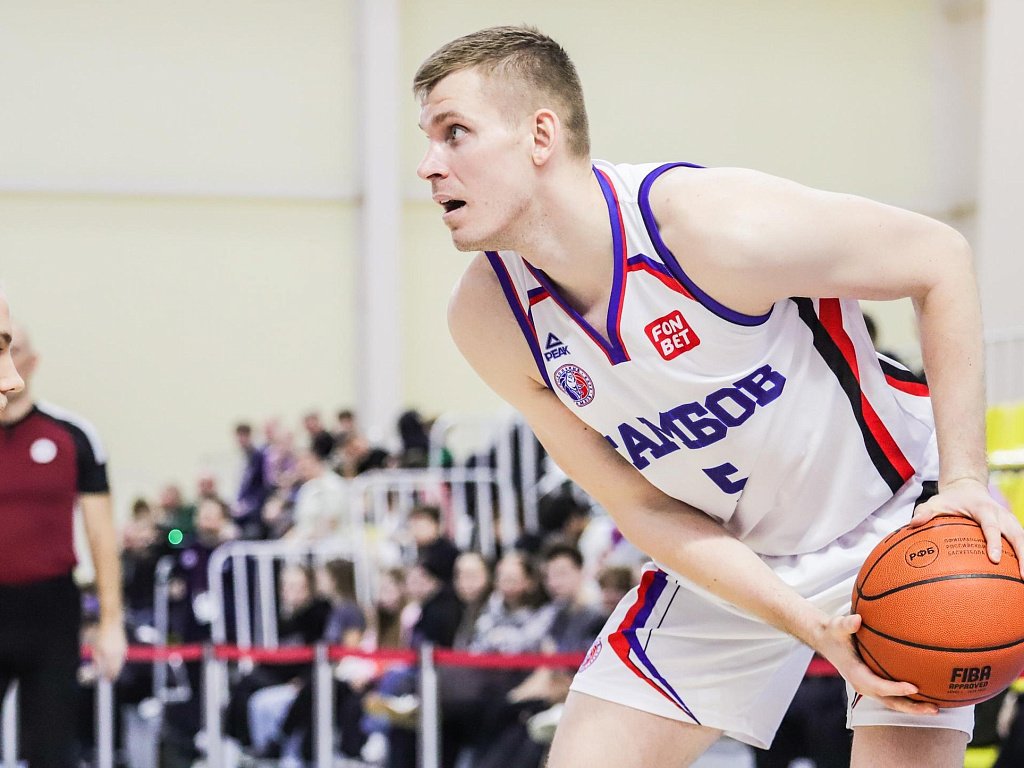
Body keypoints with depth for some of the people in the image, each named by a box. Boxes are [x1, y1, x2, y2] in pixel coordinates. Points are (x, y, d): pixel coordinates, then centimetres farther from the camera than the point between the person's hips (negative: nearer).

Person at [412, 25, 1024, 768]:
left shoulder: (713, 225, -31)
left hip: (895, 515, -4)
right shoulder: (488, 317, -15)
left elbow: (940, 258, -18)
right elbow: (646, 508, -10)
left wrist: (964, 479, -21)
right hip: (731, 563, 5)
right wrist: (811, 628, -21)